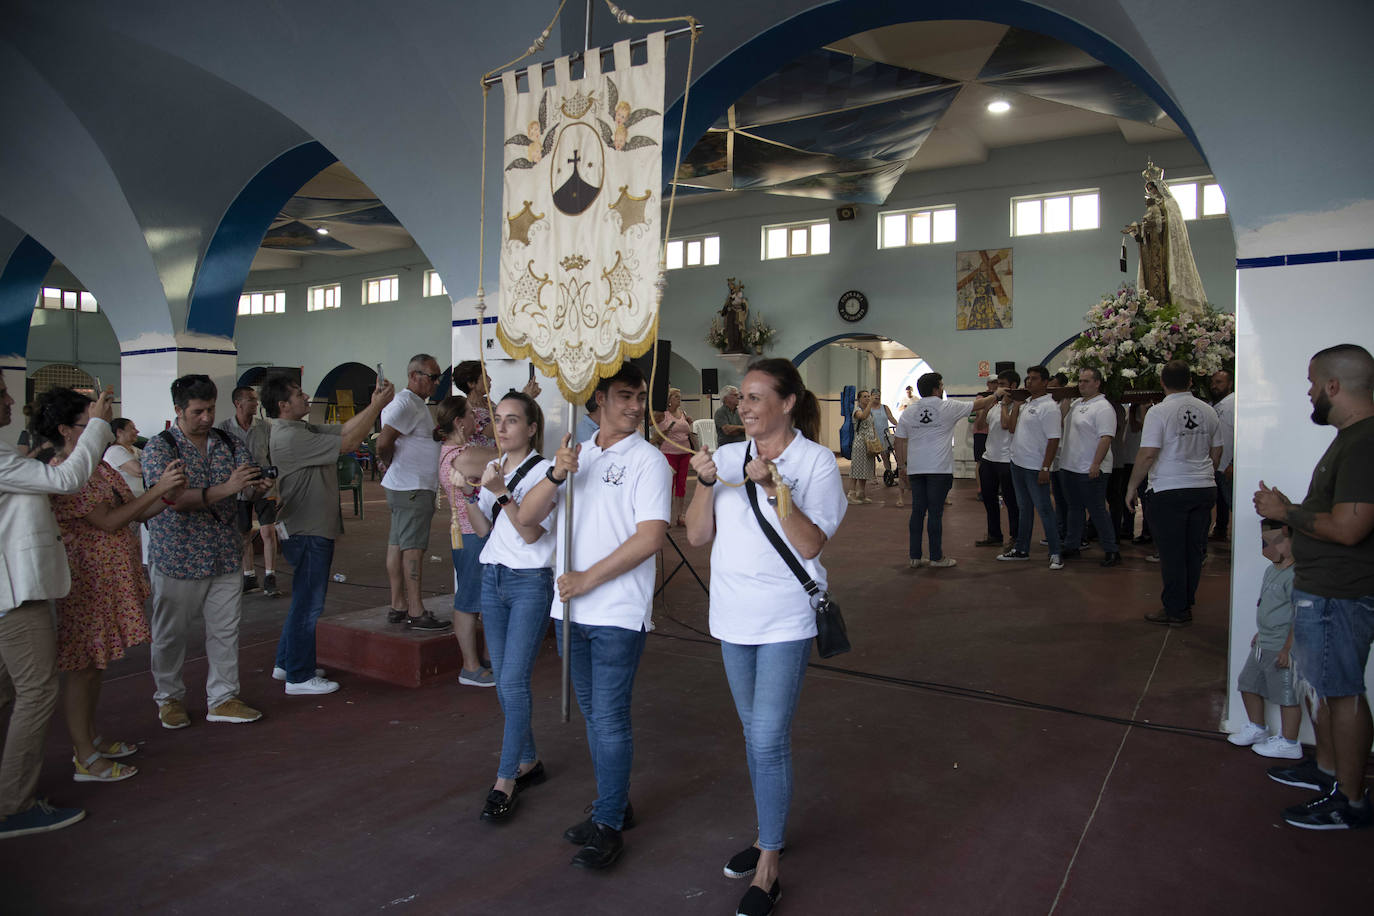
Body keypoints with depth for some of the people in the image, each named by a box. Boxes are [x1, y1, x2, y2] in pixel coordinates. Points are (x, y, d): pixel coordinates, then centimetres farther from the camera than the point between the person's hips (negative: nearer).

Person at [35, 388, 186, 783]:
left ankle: (90, 738, 29)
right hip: (87, 580, -9)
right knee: (84, 665, -1)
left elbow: (138, 511, 11)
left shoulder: (99, 467, 13)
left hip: (112, 579, 9)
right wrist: (158, 488, -23)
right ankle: (86, 759, 7)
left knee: (96, 662, 17)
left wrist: (169, 494, -8)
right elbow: (109, 522, -22)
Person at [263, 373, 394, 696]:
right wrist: (378, 406, -16)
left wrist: (374, 405, 1)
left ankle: (286, 663, 31)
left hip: (315, 529, 11)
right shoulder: (289, 437, -20)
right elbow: (349, 443, -22)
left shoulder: (302, 430, 13)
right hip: (307, 532, -11)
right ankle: (299, 677, 8)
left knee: (305, 601, 20)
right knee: (308, 603, -2)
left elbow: (343, 429, 11)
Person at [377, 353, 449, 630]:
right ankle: (416, 612, -6)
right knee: (413, 547, -9)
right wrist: (393, 467, -5)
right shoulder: (407, 403, -14)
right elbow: (383, 443, -22)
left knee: (398, 545, 11)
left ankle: (398, 606, 16)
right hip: (412, 488, -11)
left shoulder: (414, 404, 19)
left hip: (404, 487, 11)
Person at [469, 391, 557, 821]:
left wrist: (501, 492, -25)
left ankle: (505, 780, 1)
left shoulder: (543, 470, -9)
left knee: (513, 681, -9)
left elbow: (532, 532, -16)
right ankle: (528, 761, 26)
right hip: (493, 578, 7)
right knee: (503, 680, 11)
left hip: (530, 581, -7)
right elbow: (484, 528, 11)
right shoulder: (493, 468, 11)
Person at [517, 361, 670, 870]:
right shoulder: (574, 456, 12)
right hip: (572, 609, 6)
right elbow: (526, 518, 4)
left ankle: (609, 827, 11)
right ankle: (613, 803, 31)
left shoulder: (648, 460, -6)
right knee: (593, 713, 16)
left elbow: (650, 538, -15)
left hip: (618, 612, -6)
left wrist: (587, 579, -15)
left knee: (610, 718, -2)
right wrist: (555, 476, -14)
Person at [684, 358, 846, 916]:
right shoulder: (728, 456, 3)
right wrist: (706, 483, -14)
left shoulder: (816, 461, -8)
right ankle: (768, 835, 36)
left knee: (769, 739, -5)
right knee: (755, 733, 18)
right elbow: (697, 536, 0)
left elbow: (810, 544, -15)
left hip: (784, 621, -5)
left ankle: (767, 871, 10)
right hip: (733, 616, 5)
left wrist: (773, 487, -24)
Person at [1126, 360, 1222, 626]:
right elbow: (1216, 451, 16)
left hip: (1170, 490, -6)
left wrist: (1131, 487, -6)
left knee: (1172, 553, 2)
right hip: (1205, 488, 6)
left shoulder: (1159, 412, -11)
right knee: (1194, 550, 13)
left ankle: (1175, 611, 8)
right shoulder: (1207, 410, 7)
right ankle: (1186, 604, 24)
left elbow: (1147, 454, -16)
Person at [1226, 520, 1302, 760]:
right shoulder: (1273, 570, 9)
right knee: (1249, 684, 20)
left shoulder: (1295, 576, -23)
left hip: (1283, 649, -10)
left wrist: (1288, 649, -23)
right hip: (1264, 645, 10)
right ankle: (1257, 728, 36)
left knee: (1286, 694, 3)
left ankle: (1288, 743, 16)